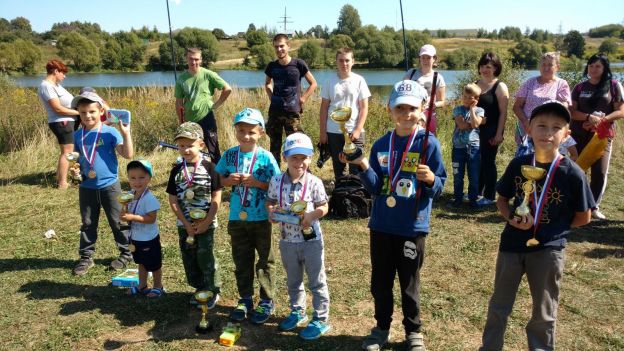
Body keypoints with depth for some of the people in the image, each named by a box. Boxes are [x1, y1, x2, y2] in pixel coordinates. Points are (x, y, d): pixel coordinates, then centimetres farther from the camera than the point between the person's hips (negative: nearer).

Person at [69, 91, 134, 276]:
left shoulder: (110, 132, -11)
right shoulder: (78, 135, 3)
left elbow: (128, 155, -18)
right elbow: (76, 158, 13)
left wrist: (126, 133, -27)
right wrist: (74, 168, -8)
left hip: (109, 186, -4)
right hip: (87, 188, 4)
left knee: (117, 222, 8)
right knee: (88, 223, 15)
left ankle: (126, 253, 23)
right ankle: (86, 257, 28)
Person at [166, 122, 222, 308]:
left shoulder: (208, 167, -9)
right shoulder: (177, 170, 1)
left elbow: (216, 196, -9)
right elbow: (173, 200, 1)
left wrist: (206, 222, -13)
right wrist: (186, 223, -7)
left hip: (206, 223, -4)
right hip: (184, 223, 4)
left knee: (205, 256, -2)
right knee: (189, 257, 12)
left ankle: (213, 290, 16)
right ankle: (199, 288, 29)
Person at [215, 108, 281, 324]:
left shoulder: (265, 157, -10)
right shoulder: (230, 155, -1)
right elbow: (217, 180, 7)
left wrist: (256, 183, -23)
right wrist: (229, 180, -13)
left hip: (261, 219, -3)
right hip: (237, 218, 3)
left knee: (265, 261, 10)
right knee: (241, 261, 16)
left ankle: (266, 301, 25)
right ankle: (245, 299, 32)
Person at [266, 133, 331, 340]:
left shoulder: (314, 182, -14)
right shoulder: (276, 181, -6)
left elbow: (324, 207, -5)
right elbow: (270, 202, 8)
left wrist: (311, 215, -23)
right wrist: (271, 211, -13)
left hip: (311, 240, -4)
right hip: (287, 241, 4)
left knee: (317, 282, 9)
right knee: (293, 281, 22)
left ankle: (321, 319, 22)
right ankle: (297, 311, 42)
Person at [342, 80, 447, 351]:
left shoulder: (429, 143, -10)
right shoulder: (381, 145, 1)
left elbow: (440, 186, -9)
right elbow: (375, 187, -1)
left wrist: (431, 179, -30)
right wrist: (364, 168, -17)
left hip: (412, 227, -3)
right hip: (381, 225, 4)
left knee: (409, 283, 11)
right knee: (380, 281, 15)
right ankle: (382, 327, 35)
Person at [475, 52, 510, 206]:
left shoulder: (500, 87, -6)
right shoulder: (475, 85, 11)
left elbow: (503, 112, -10)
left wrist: (499, 133, -16)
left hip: (491, 131, -5)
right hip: (476, 129, 6)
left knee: (488, 162, -1)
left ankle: (489, 196, 9)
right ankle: (477, 192, 24)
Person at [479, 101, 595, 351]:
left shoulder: (572, 173, -13)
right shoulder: (518, 165, -6)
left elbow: (583, 217, -3)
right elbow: (501, 200, 5)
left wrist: (552, 228, -8)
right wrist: (512, 218, -13)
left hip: (548, 249, -2)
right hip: (512, 244, 3)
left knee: (544, 313, 15)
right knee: (499, 306, 17)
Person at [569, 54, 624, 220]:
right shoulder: (580, 87, 7)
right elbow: (572, 112, -1)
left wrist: (600, 121, -16)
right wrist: (589, 117, -18)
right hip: (580, 135, 1)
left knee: (600, 172, -2)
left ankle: (594, 206, 12)